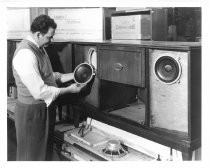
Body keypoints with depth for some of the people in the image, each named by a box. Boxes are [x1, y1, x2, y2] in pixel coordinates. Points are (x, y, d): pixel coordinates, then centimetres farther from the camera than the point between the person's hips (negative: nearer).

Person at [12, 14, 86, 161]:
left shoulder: (39, 49, 6)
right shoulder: (26, 55, -26)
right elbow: (39, 91, -27)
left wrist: (73, 76, 1)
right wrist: (69, 90, -18)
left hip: (46, 108, 9)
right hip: (32, 111, -9)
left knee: (46, 150, 24)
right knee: (32, 155, 10)